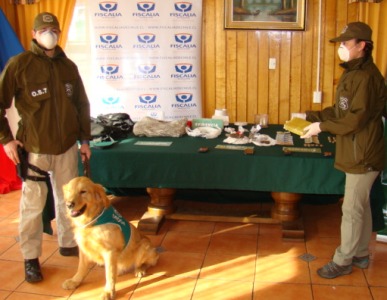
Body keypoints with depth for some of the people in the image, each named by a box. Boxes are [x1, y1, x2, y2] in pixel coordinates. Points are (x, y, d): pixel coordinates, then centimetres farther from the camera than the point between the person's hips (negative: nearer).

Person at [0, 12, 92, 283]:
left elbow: (82, 104, 14)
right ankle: (31, 258, 17)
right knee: (33, 204, 2)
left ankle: (68, 244, 32)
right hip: (34, 148, -4)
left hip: (67, 147, 4)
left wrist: (85, 139, 12)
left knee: (68, 199, 14)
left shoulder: (68, 66, 7)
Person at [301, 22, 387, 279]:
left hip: (363, 155, -10)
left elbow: (356, 118, -24)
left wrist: (322, 126, -17)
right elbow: (339, 111, 16)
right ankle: (360, 254, 31)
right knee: (361, 205, 18)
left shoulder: (366, 77, -20)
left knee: (352, 209, 0)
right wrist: (310, 116, 8)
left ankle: (343, 261, 13)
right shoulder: (353, 73, 12)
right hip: (357, 152, 10)